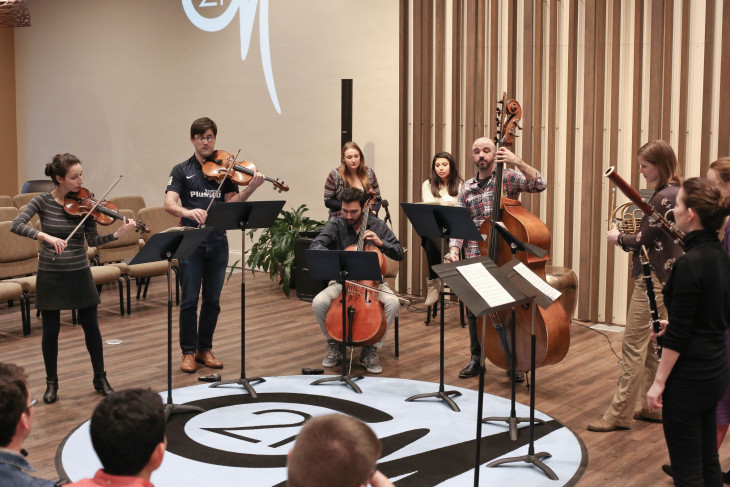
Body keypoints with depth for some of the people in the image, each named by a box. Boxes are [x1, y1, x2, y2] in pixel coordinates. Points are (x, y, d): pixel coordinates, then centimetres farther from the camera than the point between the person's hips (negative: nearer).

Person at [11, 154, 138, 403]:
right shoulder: (43, 201, -8)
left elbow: (92, 240, -5)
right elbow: (16, 225, -19)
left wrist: (118, 233, -22)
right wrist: (46, 236, -33)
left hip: (80, 273, 2)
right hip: (50, 274, -2)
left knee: (91, 327, 6)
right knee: (51, 330, 7)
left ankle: (100, 379, 21)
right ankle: (51, 383, 23)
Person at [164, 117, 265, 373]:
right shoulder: (182, 170, 3)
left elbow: (232, 202, -5)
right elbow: (169, 203, -11)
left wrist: (251, 188, -24)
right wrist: (187, 212, -33)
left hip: (218, 243, 2)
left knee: (212, 301, 8)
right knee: (189, 300, -1)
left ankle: (205, 349, 21)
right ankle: (188, 352, 11)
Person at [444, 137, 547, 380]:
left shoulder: (509, 177, 0)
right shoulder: (467, 188, 11)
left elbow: (539, 185, -16)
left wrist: (518, 162, -27)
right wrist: (454, 249, -9)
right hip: (475, 258, 4)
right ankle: (476, 358, 23)